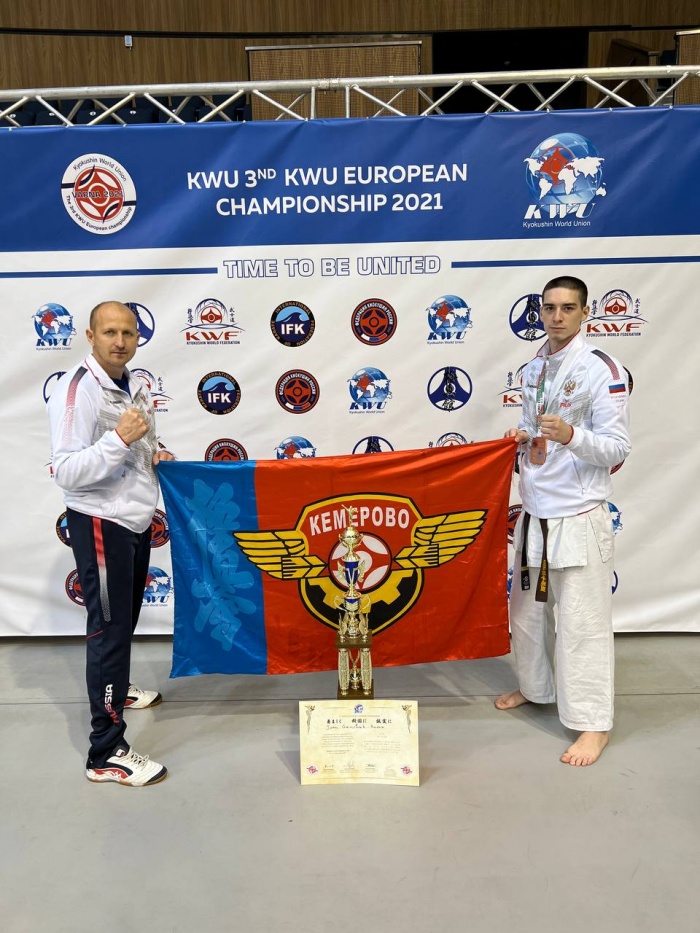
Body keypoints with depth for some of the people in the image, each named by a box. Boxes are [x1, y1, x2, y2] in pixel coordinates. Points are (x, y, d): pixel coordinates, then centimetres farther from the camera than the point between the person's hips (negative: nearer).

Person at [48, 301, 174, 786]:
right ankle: (107, 753, 8)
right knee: (109, 629, -3)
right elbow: (67, 473, -25)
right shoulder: (77, 389, -19)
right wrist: (120, 439, -33)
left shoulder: (134, 385, 7)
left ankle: (116, 686, 49)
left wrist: (154, 454, 1)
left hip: (136, 520, 8)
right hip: (100, 524, -8)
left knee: (126, 617, 25)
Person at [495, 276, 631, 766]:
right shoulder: (535, 368, 9)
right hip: (535, 509, 8)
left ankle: (594, 724, 16)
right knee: (529, 607, 20)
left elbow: (617, 449, -15)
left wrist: (570, 435, -32)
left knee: (583, 621, 0)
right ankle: (537, 687, 41)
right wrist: (523, 436, -1)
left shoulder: (602, 370, -13)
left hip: (578, 515, -7)